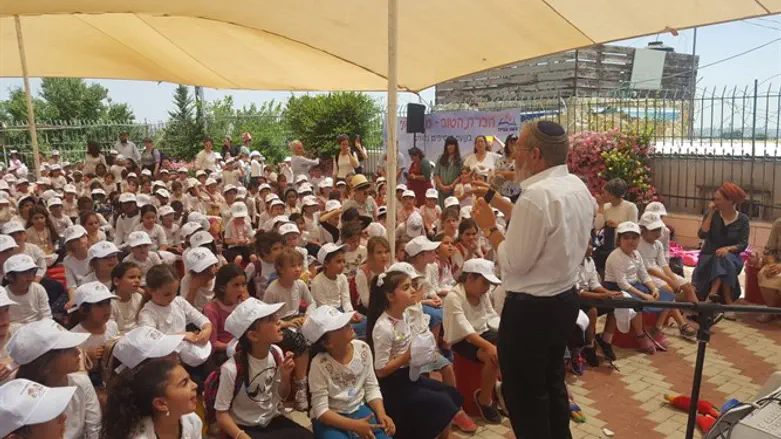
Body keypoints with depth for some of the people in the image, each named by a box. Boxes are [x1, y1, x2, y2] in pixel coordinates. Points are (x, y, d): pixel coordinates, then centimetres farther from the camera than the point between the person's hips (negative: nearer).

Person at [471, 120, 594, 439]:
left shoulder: (535, 197, -25)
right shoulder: (577, 187, 3)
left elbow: (514, 263, -22)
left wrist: (489, 227, -10)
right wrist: (501, 204, 12)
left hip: (530, 310, -9)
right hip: (565, 300, 10)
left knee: (523, 396, 9)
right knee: (552, 385, 26)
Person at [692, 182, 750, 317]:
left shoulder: (743, 219, -3)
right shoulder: (711, 215, -1)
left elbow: (743, 244, -6)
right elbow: (702, 235, -15)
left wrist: (728, 248, -26)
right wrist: (711, 214, -15)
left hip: (731, 256, -1)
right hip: (709, 256, 1)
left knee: (723, 260, -35)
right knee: (721, 262, -32)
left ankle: (713, 293, -37)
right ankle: (728, 303, -31)